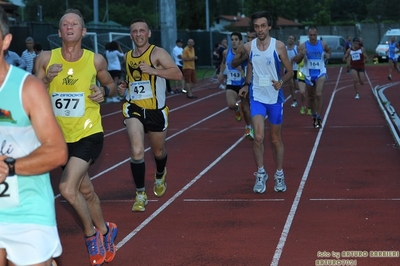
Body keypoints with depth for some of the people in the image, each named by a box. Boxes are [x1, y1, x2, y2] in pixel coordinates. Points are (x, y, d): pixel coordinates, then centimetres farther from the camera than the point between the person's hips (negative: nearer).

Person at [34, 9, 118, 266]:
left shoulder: (96, 60, -8)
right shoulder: (46, 59, -6)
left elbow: (111, 85, 11)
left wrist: (104, 92, -12)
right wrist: (46, 79, -19)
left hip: (89, 134, -3)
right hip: (62, 137, 4)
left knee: (68, 188, -18)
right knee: (86, 191, 18)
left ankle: (91, 233, 8)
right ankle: (105, 230, 43)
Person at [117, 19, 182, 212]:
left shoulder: (157, 53, -9)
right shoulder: (127, 57, 8)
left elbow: (178, 74, -20)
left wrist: (153, 70, -29)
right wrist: (124, 86, 7)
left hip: (156, 110, -2)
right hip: (134, 109, 2)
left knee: (158, 151, 16)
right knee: (137, 151, -18)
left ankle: (160, 175, 51)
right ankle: (140, 195, -6)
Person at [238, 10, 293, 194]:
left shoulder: (278, 46, -9)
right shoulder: (248, 47, -1)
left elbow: (290, 71, -2)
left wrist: (282, 81, -20)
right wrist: (246, 85, 8)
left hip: (275, 98, -1)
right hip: (257, 97, 1)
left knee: (276, 139, 10)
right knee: (258, 137, -14)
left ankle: (279, 175, 25)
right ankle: (260, 174, 4)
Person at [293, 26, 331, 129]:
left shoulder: (323, 44, -3)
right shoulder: (303, 46, -6)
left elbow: (328, 50, 19)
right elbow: (297, 61, -4)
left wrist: (328, 55, -3)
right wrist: (301, 55, -24)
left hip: (320, 73, -2)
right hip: (308, 74, 2)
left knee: (319, 95, -19)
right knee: (311, 97, 14)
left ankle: (319, 118, -14)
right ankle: (314, 116, 35)